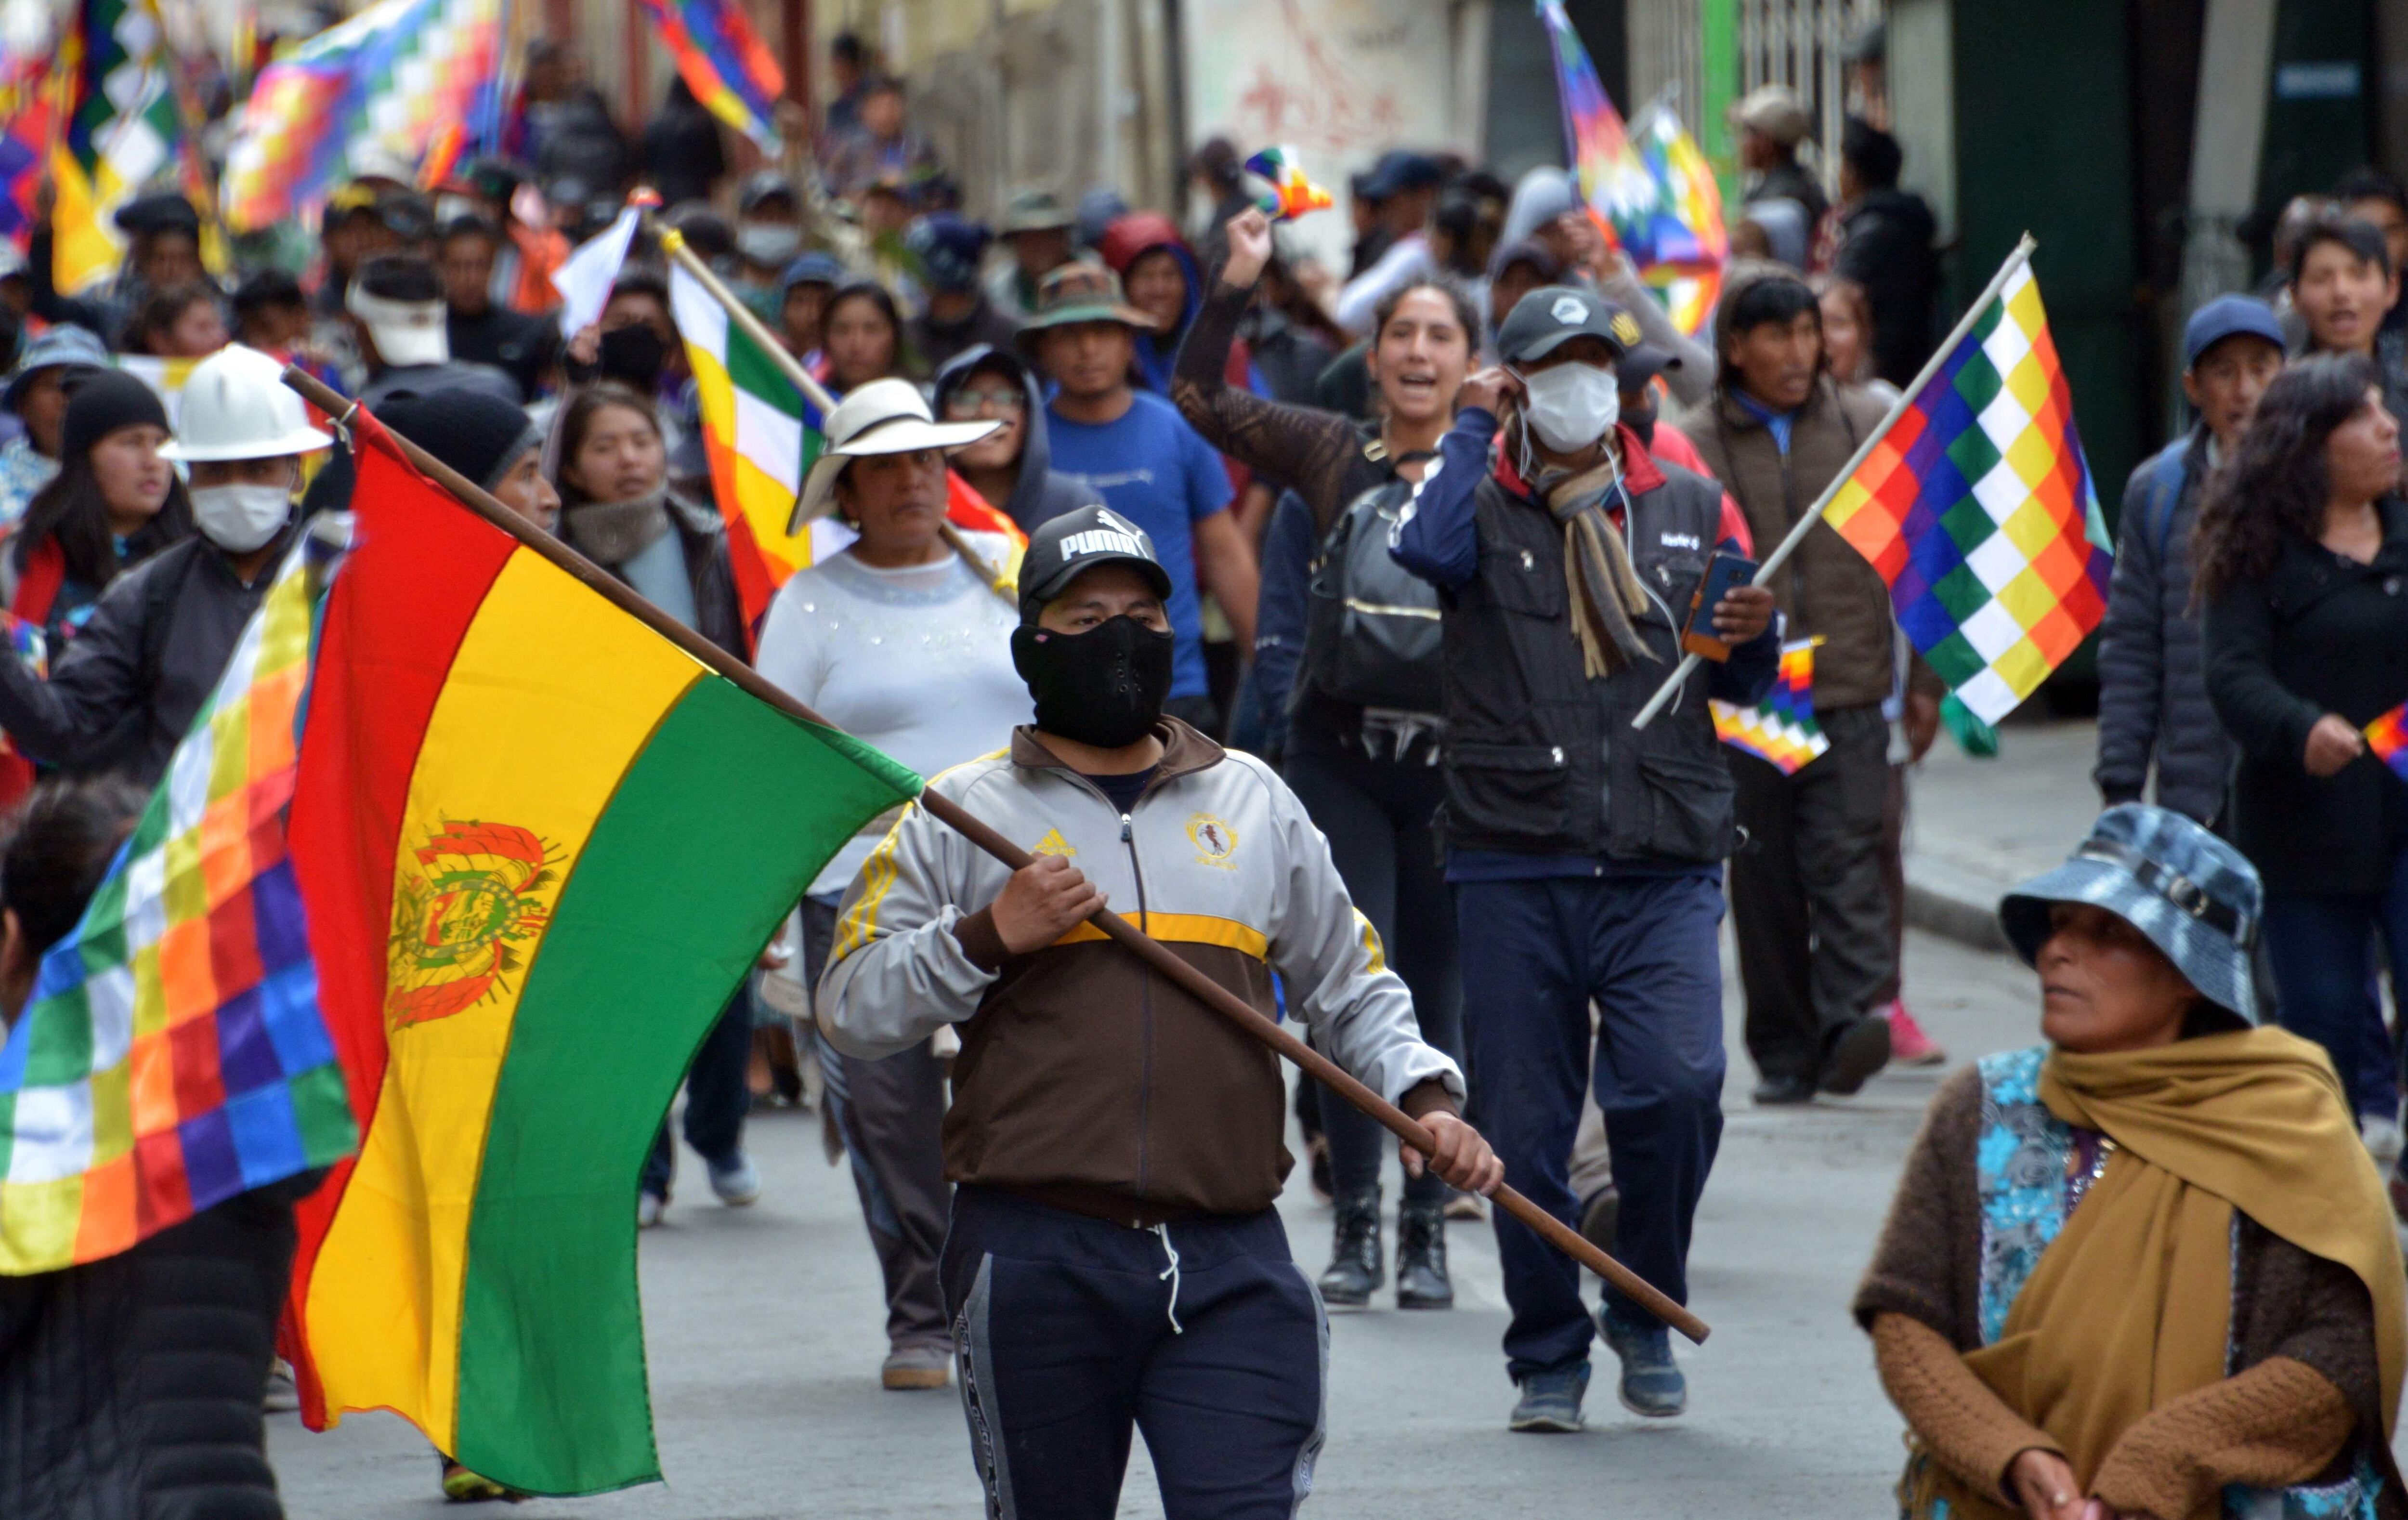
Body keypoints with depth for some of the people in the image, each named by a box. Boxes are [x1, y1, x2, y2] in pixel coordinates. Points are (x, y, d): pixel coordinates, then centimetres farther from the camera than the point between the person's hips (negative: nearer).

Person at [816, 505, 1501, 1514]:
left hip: (1230, 1263, 1)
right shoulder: (960, 816, 9)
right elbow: (849, 1010, 3)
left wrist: (1425, 1097, 7)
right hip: (1036, 1262, -1)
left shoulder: (1255, 802, 18)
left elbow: (1350, 986, 23)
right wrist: (986, 937, -9)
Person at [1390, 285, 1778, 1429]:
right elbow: (1426, 551, -18)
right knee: (1523, 1122, 1)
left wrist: (1753, 637, -6)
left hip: (1664, 872, 1)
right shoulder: (1486, 507, 7)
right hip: (1514, 869, 0)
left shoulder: (1691, 508, 15)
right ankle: (1549, 1355, 17)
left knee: (1678, 1085, -18)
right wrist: (1469, 430, -4)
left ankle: (1646, 1309, 5)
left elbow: (1747, 687, 17)